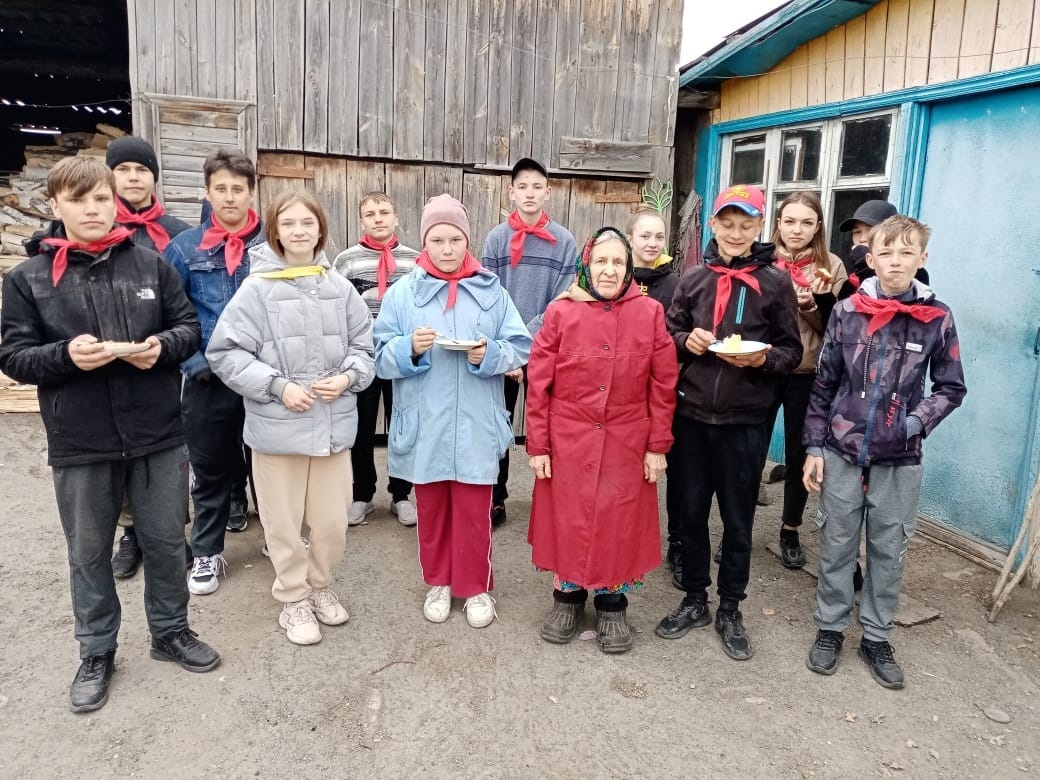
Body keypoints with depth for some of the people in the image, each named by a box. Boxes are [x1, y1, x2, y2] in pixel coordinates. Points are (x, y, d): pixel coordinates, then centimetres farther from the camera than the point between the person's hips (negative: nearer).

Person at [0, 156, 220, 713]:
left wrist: (163, 346, -16)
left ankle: (171, 632, 36)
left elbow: (190, 326, 5)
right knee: (89, 553, 14)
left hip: (157, 435, 1)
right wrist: (66, 355, -21)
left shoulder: (150, 264, 1)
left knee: (165, 541, 14)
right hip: (79, 443, 0)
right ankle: (96, 653, 34)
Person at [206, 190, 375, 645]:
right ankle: (293, 600, 31)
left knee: (332, 521, 12)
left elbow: (364, 346, 9)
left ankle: (320, 587, 38)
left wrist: (347, 377, -9)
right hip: (277, 425, -2)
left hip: (333, 423, 3)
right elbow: (225, 353, -8)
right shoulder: (257, 288, -8)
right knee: (284, 523, 10)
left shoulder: (340, 287, 0)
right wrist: (278, 386, -14)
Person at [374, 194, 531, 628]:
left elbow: (520, 349, 1)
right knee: (431, 509, 15)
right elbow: (381, 357, -1)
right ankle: (438, 583, 33)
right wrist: (410, 349, -21)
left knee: (474, 511, 8)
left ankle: (477, 588, 26)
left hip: (475, 426, -1)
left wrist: (490, 355, -19)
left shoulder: (491, 291, 1)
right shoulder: (402, 293, 1)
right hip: (424, 426, 1)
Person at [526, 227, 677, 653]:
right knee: (569, 522, 11)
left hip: (626, 444, 1)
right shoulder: (560, 312, -3)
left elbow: (663, 385, 1)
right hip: (568, 442, 0)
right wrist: (537, 445, -4)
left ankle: (612, 605, 30)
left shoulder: (650, 313, -1)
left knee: (619, 525, 10)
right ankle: (568, 597, 32)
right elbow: (538, 383, -2)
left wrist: (658, 445, -1)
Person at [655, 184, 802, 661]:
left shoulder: (775, 282, -2)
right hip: (692, 413, 3)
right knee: (691, 511, 12)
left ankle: (730, 611, 27)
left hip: (745, 419, -2)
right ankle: (694, 600, 30)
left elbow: (793, 350, 1)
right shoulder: (694, 278, 6)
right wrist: (687, 341, -10)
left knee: (738, 518, 9)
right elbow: (668, 334, 12)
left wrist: (763, 358, -19)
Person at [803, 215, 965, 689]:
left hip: (900, 460, 0)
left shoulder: (938, 318, -4)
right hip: (842, 452, 0)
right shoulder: (847, 311, -3)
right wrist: (814, 447, -1)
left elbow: (951, 389, 5)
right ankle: (830, 629, 27)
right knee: (836, 545, 10)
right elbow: (824, 384, 2)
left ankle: (876, 638, 28)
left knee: (890, 551, 11)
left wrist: (917, 422, -12)